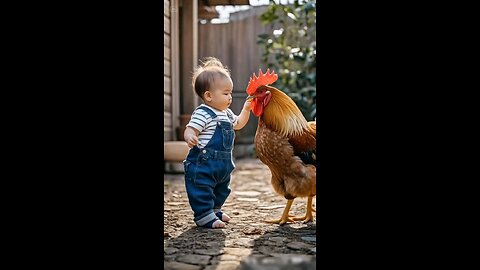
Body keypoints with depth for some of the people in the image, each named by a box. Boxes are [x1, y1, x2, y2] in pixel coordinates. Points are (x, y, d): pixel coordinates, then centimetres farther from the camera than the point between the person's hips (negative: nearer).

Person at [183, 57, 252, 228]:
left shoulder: (226, 113, 11)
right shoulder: (203, 114, -18)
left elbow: (238, 124, 28)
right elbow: (190, 130, -25)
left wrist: (246, 109, 16)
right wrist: (190, 138, -47)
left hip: (223, 164, 10)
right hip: (203, 163, -10)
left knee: (221, 190, 23)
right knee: (202, 191, -4)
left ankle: (214, 210, 41)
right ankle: (204, 216, 6)